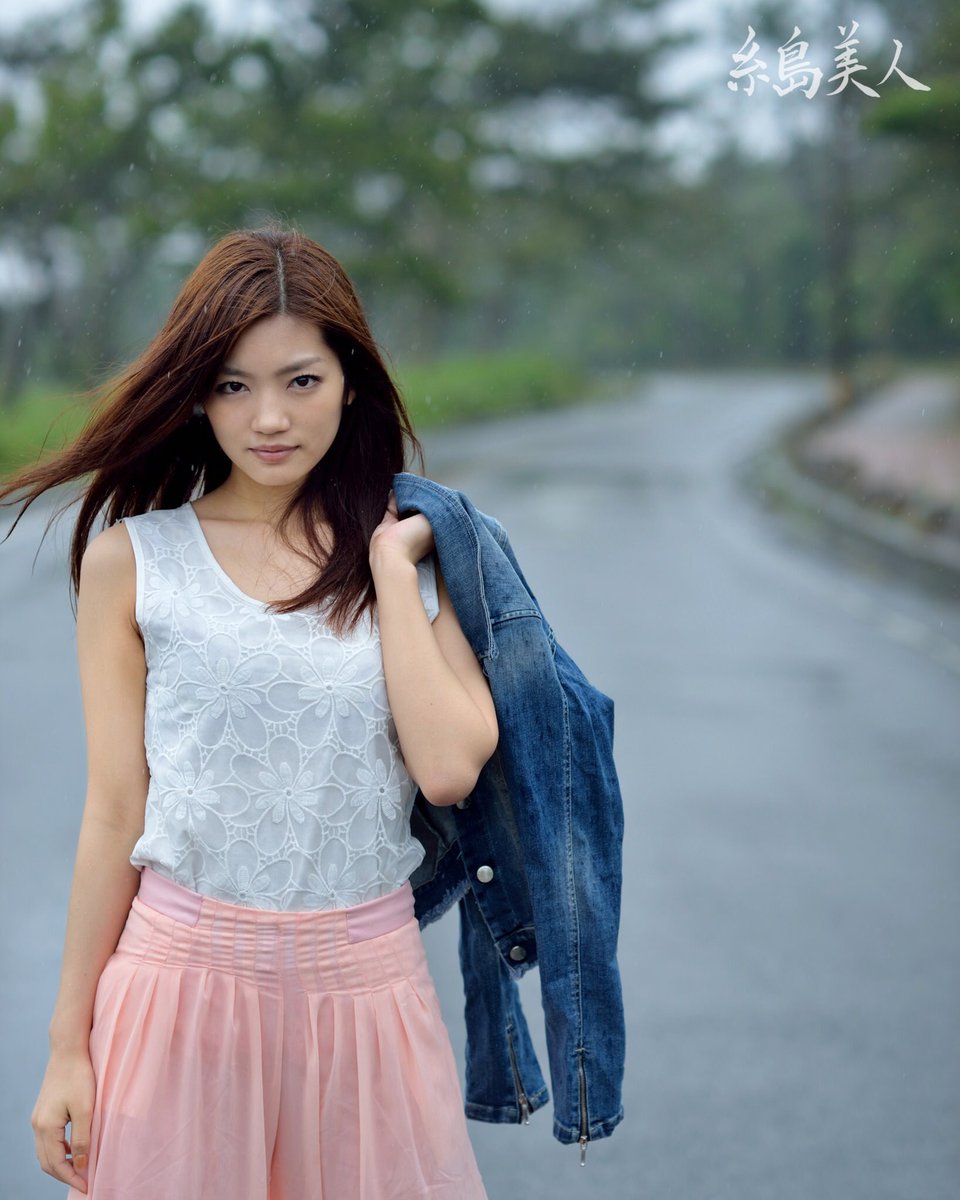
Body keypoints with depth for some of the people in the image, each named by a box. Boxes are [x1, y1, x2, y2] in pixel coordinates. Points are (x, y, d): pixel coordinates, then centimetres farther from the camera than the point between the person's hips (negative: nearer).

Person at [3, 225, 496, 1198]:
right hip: (187, 972, -1)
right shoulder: (134, 558, -3)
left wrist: (392, 570, -8)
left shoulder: (406, 551, 3)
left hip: (365, 978, 2)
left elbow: (448, 770, -11)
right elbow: (115, 810, -2)